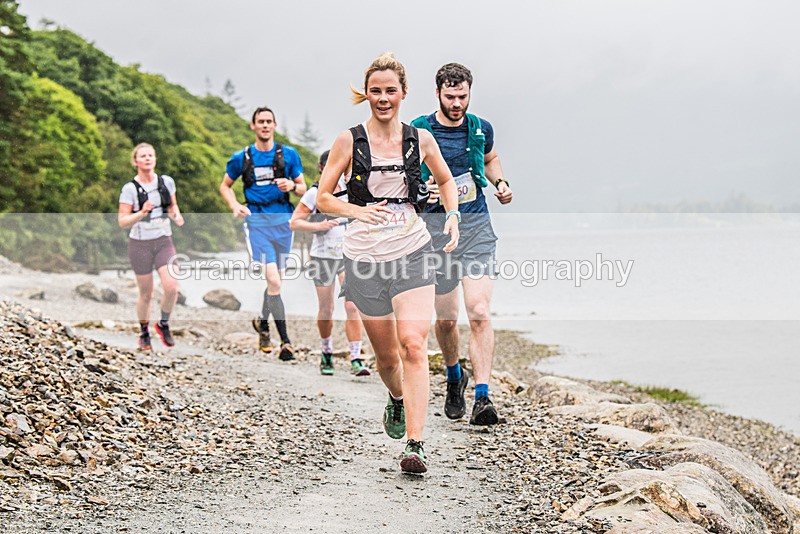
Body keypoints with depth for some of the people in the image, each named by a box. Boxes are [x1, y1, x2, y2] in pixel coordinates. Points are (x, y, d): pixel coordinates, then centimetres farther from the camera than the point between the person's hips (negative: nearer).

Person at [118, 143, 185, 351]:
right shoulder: (129, 189, -9)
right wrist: (141, 213, -25)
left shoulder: (166, 181, 1)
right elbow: (122, 221, -9)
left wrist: (176, 216, -4)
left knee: (171, 287, -16)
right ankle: (144, 334, 27)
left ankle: (163, 324, 10)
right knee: (146, 294, 5)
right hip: (140, 244, -2)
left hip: (164, 241, 2)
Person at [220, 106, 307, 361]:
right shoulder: (241, 157, 5)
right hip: (257, 222, -2)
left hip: (283, 221, 3)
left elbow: (303, 188, 11)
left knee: (277, 279, 13)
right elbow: (225, 185, 18)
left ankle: (262, 321, 40)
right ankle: (285, 340, -14)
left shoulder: (288, 154, 6)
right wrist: (235, 206, -1)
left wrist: (292, 186, -12)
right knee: (272, 279, -16)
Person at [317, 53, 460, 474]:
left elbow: (445, 180, 22)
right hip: (364, 257, 0)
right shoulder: (349, 141, -1)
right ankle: (397, 399, 46)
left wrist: (452, 216, 4)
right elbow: (323, 198, 1)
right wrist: (360, 211, -17)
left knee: (413, 345, -17)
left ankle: (414, 444, -18)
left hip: (412, 253, 0)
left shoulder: (421, 139, 4)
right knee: (386, 353, 11)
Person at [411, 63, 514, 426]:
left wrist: (501, 183, 9)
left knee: (480, 314, -14)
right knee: (445, 318, 9)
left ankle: (482, 396, -15)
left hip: (476, 225, 1)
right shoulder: (418, 132, -2)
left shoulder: (481, 129, 7)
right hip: (436, 226, -1)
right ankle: (454, 377, 37)